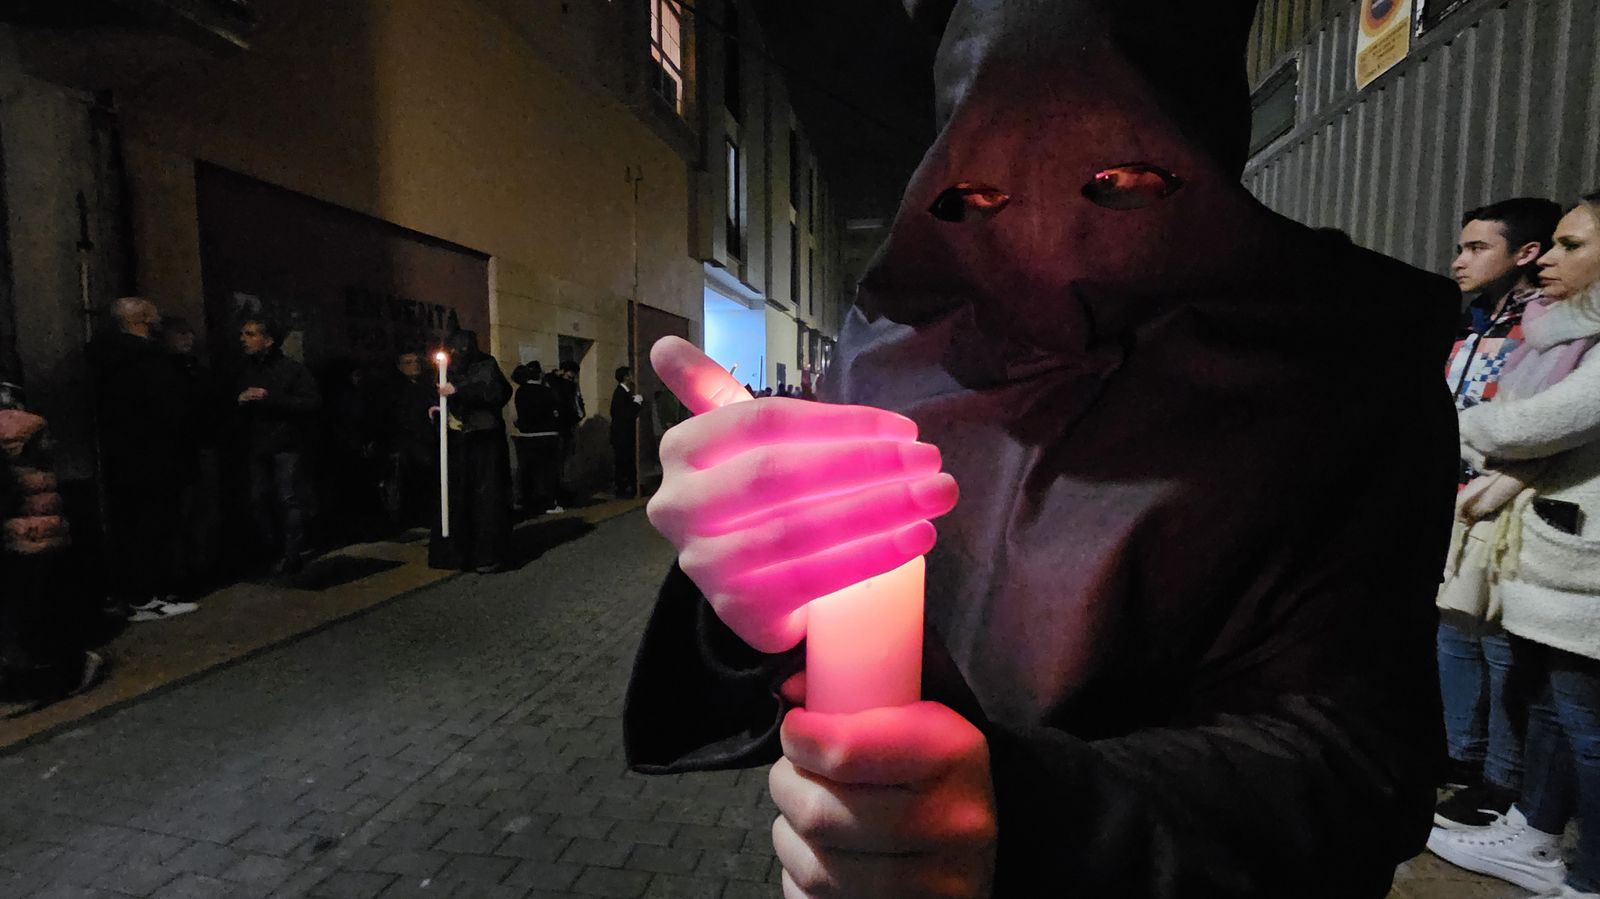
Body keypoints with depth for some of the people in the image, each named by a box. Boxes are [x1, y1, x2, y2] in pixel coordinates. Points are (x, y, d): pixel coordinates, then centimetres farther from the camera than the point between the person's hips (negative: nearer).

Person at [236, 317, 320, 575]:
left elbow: (312, 403, -13)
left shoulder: (292, 369, -1)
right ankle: (269, 551, 19)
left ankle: (292, 555, -3)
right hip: (256, 447, 6)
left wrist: (272, 398, -21)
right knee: (259, 500, 7)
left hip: (286, 445, -5)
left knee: (289, 499, -7)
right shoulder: (244, 372, 15)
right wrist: (239, 399, -4)